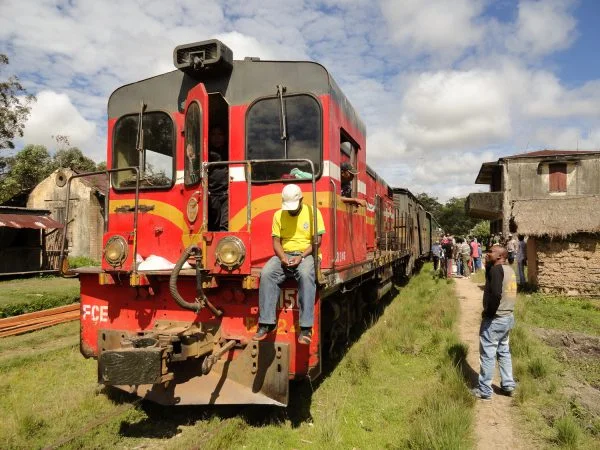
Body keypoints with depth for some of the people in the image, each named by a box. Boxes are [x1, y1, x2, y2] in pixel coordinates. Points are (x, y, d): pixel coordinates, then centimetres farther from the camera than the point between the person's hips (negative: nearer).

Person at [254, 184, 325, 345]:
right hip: (284, 255, 3)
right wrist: (283, 258, -14)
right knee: (266, 273, -26)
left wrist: (301, 257, -17)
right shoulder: (278, 215, 10)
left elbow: (317, 240, -5)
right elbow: (276, 241, 6)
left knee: (306, 275, -37)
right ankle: (267, 322, -21)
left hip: (306, 254, -3)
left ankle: (306, 327, -34)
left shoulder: (312, 211, 0)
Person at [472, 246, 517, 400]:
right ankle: (508, 385, 30)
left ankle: (484, 391, 11)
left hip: (495, 319, -9)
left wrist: (488, 312, -17)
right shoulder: (509, 269, 10)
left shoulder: (496, 269, -19)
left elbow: (496, 294, -30)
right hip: (508, 317, 9)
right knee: (504, 351, 22)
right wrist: (488, 265, 6)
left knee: (487, 354, 2)